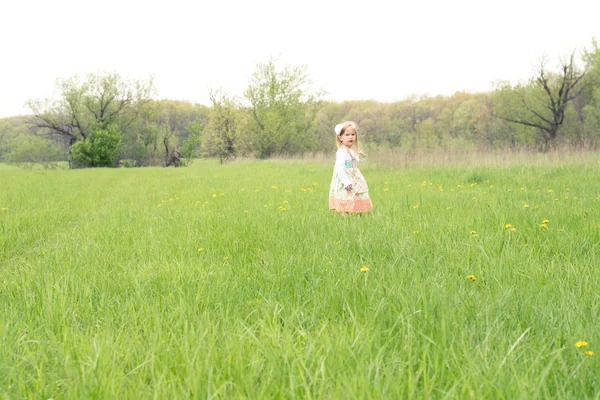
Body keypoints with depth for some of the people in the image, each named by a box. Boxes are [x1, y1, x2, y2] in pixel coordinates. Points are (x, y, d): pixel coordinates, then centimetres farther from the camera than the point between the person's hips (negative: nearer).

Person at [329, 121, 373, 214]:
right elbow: (340, 168, -24)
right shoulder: (342, 152, -16)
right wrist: (346, 182, -27)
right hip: (345, 186, -10)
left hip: (354, 183, 10)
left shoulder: (352, 151, 15)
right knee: (345, 209, -8)